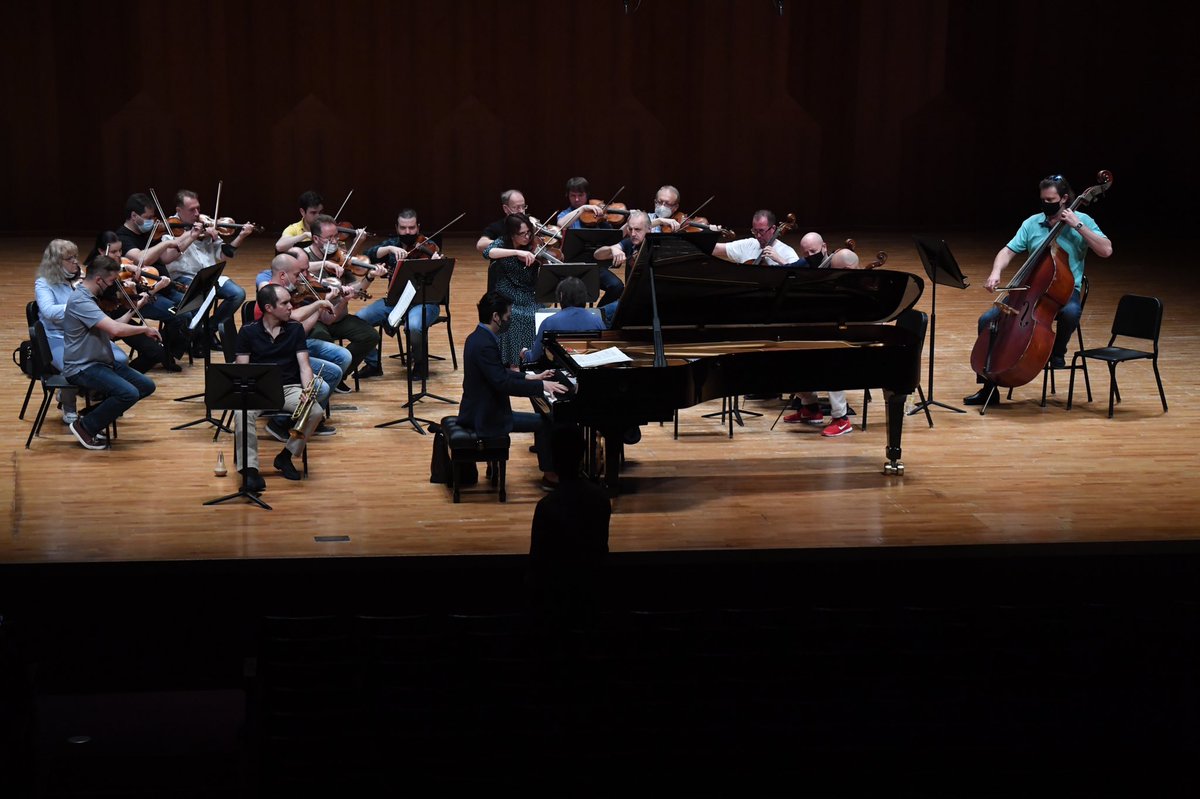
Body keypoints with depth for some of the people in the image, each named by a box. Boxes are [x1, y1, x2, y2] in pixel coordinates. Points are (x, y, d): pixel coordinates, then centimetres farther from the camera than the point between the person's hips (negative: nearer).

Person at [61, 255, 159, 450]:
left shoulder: (89, 298, 13)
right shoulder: (80, 301, -20)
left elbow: (111, 327, 19)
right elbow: (115, 329, -30)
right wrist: (146, 329, -17)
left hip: (100, 362, 10)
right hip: (82, 368, -10)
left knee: (147, 386, 4)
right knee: (129, 393, -28)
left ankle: (95, 414, 10)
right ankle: (85, 426, -8)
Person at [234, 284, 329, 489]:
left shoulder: (295, 329, 9)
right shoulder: (248, 332, 4)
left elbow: (304, 365, 2)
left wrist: (307, 389, -17)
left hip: (289, 387, 2)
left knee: (316, 411, -28)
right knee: (243, 413, -35)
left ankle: (286, 456, -8)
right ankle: (250, 468, -34)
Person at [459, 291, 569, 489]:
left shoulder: (478, 337, 8)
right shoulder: (485, 345, -25)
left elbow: (500, 372, 20)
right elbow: (504, 384, -29)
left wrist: (529, 377, 13)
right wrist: (541, 385, -24)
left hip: (478, 410, 10)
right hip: (486, 418, -10)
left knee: (542, 419, 17)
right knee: (544, 422, -4)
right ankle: (550, 476, 5)